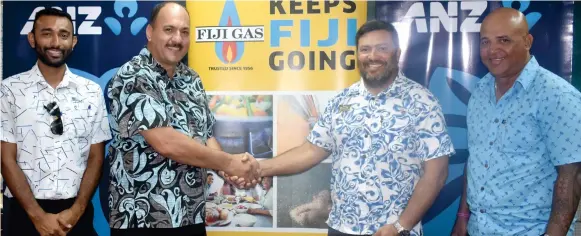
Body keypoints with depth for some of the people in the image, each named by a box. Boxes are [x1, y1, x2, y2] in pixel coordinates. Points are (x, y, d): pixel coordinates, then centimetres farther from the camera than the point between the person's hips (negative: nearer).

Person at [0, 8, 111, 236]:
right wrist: (38, 215, -11)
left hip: (76, 212, 1)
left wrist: (77, 210, -8)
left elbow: (96, 157, 2)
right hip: (24, 212, -1)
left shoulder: (92, 92, 2)